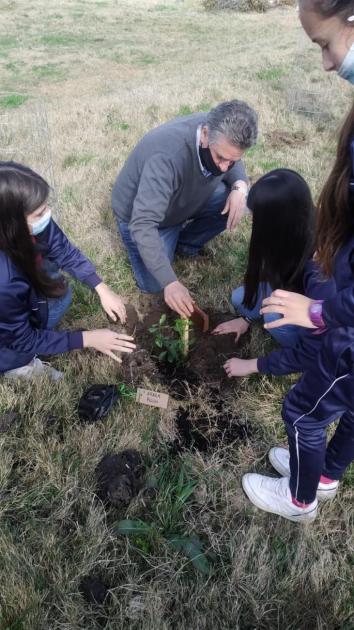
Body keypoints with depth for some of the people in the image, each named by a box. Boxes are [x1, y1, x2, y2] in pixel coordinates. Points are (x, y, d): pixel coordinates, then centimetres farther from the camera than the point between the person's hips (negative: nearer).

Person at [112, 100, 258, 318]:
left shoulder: (222, 136, -22)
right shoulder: (168, 156, -42)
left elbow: (235, 166, 0)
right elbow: (143, 224, -44)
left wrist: (240, 187, -24)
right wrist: (170, 282, -48)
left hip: (186, 199, 5)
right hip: (139, 214, -5)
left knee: (235, 202, -16)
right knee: (153, 285, -11)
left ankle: (185, 244, 6)